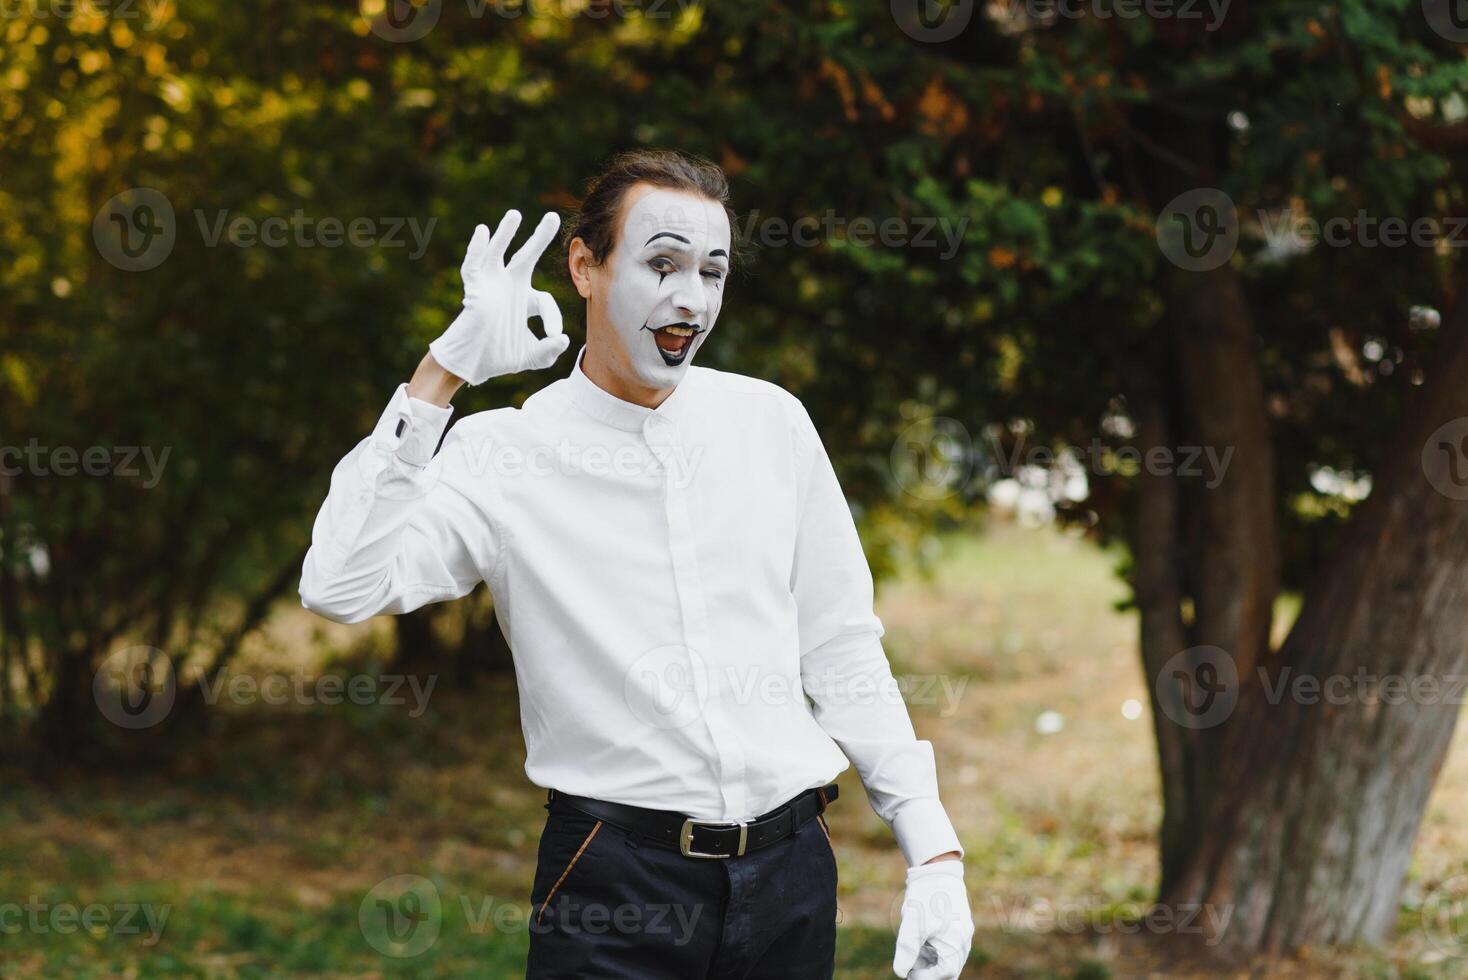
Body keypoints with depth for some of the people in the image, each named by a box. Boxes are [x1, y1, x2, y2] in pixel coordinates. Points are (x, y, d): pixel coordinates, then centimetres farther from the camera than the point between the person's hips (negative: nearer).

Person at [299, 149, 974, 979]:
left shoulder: (770, 421, 6)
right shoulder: (505, 455, -4)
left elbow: (842, 651, 9)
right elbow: (341, 588, -19)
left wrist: (934, 848, 3)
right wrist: (444, 372, -20)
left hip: (791, 876, 3)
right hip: (617, 880, -3)